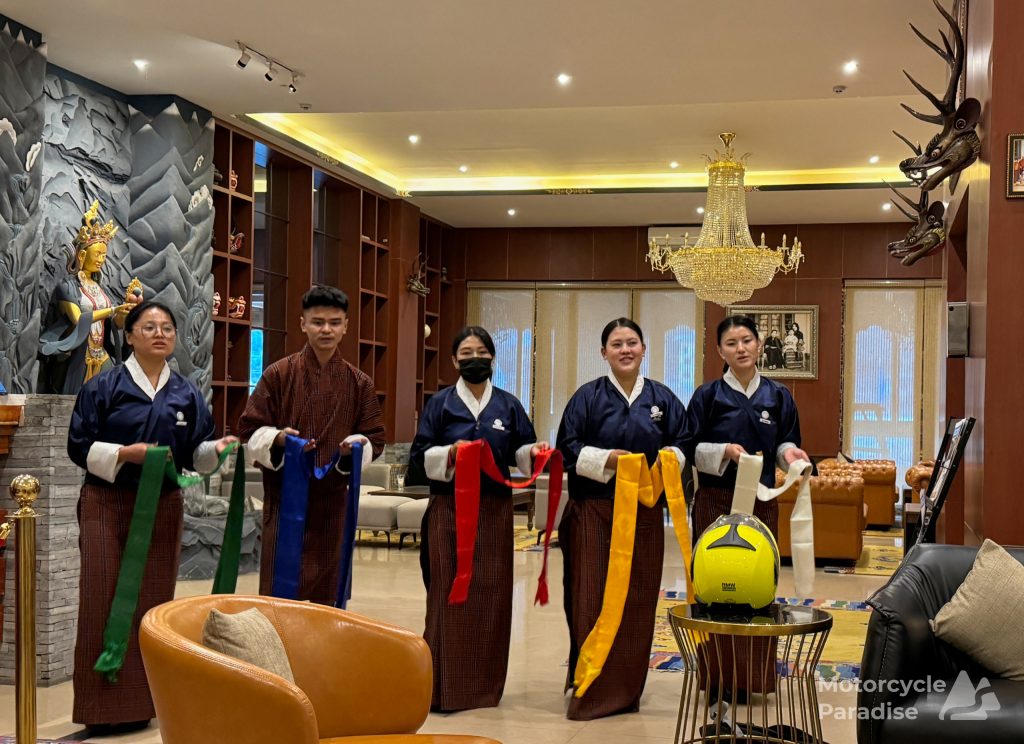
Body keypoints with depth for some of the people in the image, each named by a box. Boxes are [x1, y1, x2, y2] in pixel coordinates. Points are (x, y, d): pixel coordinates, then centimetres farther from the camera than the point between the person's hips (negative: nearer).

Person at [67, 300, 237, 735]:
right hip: (107, 506, -3)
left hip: (162, 507, 3)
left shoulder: (186, 395, 9)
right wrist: (127, 453, -18)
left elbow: (195, 453, 9)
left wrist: (217, 448, -12)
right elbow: (79, 446, -4)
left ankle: (140, 701, 14)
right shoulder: (104, 387, -1)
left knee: (153, 602, 5)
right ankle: (102, 706, 0)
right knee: (104, 601, -6)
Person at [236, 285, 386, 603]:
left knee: (325, 590, 8)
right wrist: (277, 439, -20)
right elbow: (250, 431, 0)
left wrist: (356, 445, -14)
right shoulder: (278, 374, -1)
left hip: (332, 501, 2)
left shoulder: (360, 383, 6)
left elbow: (375, 439, 7)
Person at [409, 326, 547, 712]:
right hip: (450, 508, -2)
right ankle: (445, 685, 2)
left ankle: (485, 683, 15)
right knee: (450, 592, -4)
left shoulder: (508, 405, 9)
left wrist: (534, 451, -13)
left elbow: (520, 452, 9)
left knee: (491, 593, 4)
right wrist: (450, 452, -19)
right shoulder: (440, 403, 2)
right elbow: (419, 455, -1)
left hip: (494, 509, 2)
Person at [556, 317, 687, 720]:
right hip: (594, 511, -2)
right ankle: (590, 690, 3)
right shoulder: (588, 396, 0)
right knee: (593, 600, -4)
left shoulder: (663, 399, 8)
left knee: (637, 601, 5)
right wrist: (608, 458, -18)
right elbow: (568, 449, -4)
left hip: (644, 513, 3)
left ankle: (627, 688, 17)